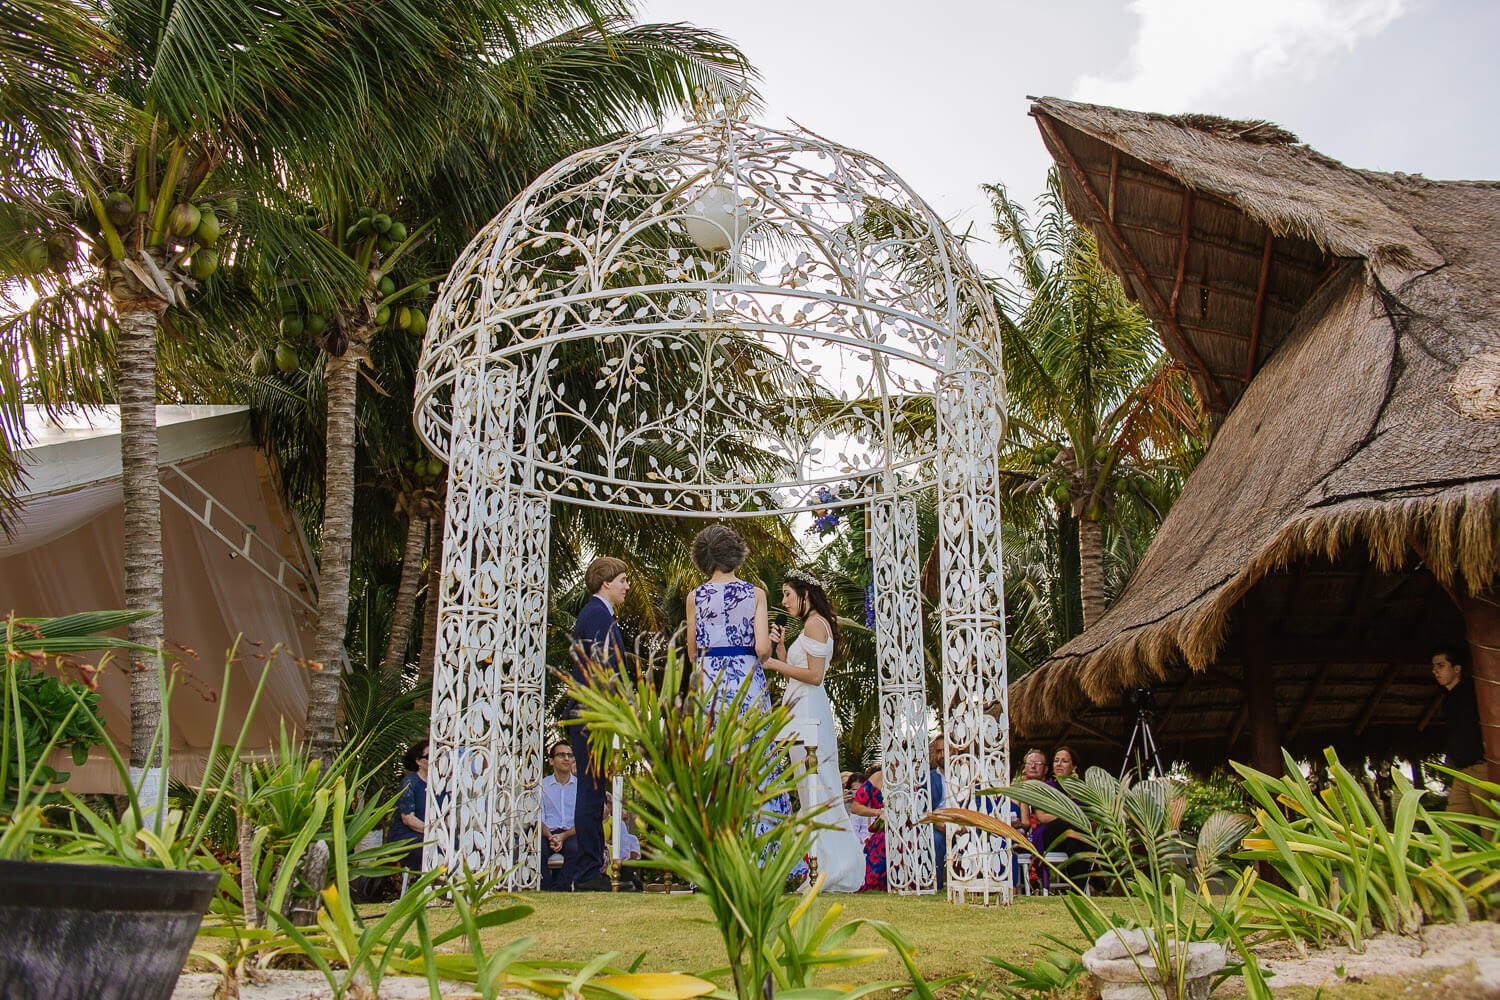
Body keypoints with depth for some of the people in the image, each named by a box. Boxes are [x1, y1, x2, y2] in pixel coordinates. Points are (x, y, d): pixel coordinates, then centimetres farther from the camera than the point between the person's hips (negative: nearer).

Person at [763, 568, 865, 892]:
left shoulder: (814, 623, -8)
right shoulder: (815, 625, 22)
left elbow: (814, 675, -16)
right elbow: (794, 673, 20)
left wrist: (776, 663, -10)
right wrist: (781, 647, 11)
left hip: (808, 708, -10)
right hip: (804, 710, 10)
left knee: (816, 787, -9)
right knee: (821, 789, 10)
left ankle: (833, 871, -8)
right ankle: (842, 868, 13)